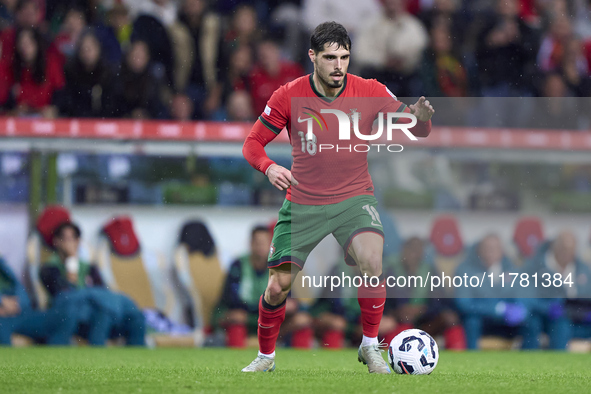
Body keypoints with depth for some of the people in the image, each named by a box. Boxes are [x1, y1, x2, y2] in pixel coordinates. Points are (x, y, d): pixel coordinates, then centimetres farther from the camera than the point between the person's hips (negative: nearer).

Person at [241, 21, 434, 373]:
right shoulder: (289, 96, -8)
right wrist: (269, 167, -23)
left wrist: (420, 117, -30)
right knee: (279, 285, -3)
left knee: (373, 261, -28)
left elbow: (417, 131, -5)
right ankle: (266, 356, 23)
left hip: (353, 198, -1)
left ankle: (370, 346, -9)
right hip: (302, 203, 1)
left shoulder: (370, 92, -8)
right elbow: (253, 142, -1)